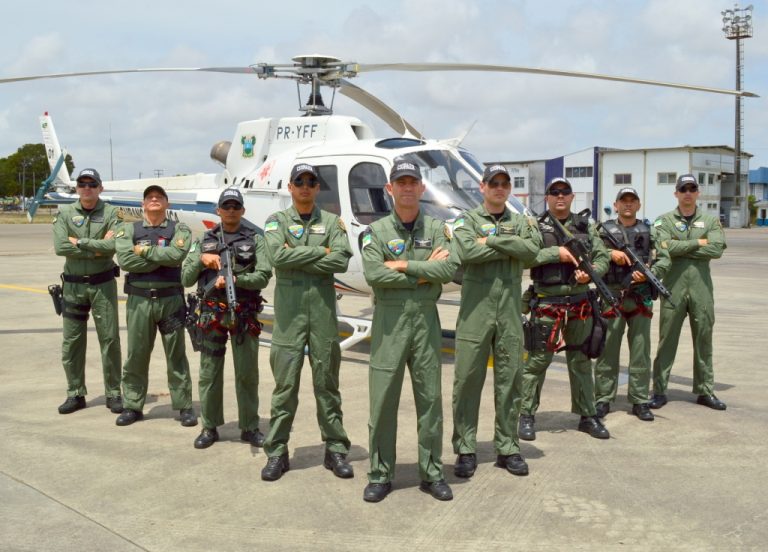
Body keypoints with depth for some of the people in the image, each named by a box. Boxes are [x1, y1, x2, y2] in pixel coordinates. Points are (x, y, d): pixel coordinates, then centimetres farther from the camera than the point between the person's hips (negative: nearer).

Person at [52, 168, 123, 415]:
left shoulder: (111, 213, -2)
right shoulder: (65, 213, 3)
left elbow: (114, 245, -18)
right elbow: (59, 247, -11)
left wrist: (80, 242, -14)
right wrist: (97, 247, -13)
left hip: (103, 284, -2)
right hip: (73, 284, 2)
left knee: (110, 339, 2)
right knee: (72, 341, 6)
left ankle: (113, 394, 12)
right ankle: (75, 394, 18)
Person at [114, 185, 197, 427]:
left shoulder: (179, 229, 3)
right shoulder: (129, 230, 6)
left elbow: (177, 255, -17)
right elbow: (125, 260, -11)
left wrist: (145, 250, -9)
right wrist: (162, 257, -11)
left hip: (171, 299, -1)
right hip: (139, 299, 1)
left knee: (176, 355, 6)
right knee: (136, 355, 8)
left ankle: (184, 406, 14)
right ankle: (132, 406, 20)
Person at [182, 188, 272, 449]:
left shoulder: (255, 238, 4)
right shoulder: (205, 240, 11)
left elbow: (263, 276, -7)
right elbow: (186, 279, 8)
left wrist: (235, 279, -21)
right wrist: (201, 259, -9)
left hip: (244, 313, -2)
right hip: (211, 313, 2)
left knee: (247, 373, 3)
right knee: (209, 372, 6)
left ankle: (250, 427, 15)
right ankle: (209, 427, 18)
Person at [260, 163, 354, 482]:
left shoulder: (332, 222, 8)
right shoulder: (277, 221, 6)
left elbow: (341, 261, -8)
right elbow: (277, 256, -13)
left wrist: (297, 259, -9)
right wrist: (320, 252, -9)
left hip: (323, 308, 1)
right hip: (289, 309, -1)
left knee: (327, 381, 8)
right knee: (285, 383, 2)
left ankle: (335, 449, 16)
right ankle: (277, 452, 12)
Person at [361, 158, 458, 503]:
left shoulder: (436, 229, 6)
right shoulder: (376, 231, 1)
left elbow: (450, 269, -10)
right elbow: (374, 275, -15)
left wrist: (403, 266, -12)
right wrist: (425, 271, -11)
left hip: (426, 319, 2)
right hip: (389, 320, -1)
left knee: (430, 397, 7)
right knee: (383, 399, 2)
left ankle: (432, 474, 19)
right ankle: (380, 475, 14)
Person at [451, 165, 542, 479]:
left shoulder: (522, 222, 12)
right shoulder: (467, 220, 4)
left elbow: (532, 250, -9)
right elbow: (466, 252, -16)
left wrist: (491, 240, -12)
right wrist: (511, 247, -10)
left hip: (510, 312, 3)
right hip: (475, 311, -2)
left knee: (510, 380, 8)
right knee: (468, 379, 1)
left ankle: (507, 448, 19)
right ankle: (465, 450, 12)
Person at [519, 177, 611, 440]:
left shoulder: (586, 226, 11)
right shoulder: (536, 226, 0)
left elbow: (603, 257, 9)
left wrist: (591, 272, -11)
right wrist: (556, 252, -18)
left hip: (580, 303, 4)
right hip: (546, 303, -3)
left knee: (581, 360, 12)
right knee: (537, 360, 0)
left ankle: (587, 416, 22)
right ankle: (527, 415, 11)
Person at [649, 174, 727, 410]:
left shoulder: (711, 221, 8)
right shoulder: (665, 221, 4)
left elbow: (717, 249, -9)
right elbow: (666, 246, -15)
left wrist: (680, 248, -10)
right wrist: (698, 243, -9)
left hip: (701, 288, 2)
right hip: (673, 288, -2)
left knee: (704, 340, 9)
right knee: (667, 340, 3)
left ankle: (705, 391, 19)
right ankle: (659, 391, 10)